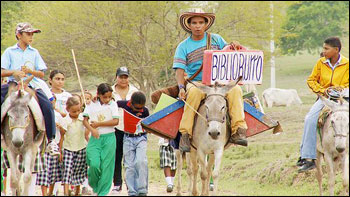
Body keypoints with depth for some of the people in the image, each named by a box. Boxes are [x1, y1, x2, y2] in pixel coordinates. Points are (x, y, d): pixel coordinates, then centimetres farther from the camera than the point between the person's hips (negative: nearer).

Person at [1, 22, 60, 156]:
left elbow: (41, 74, 10)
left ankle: (51, 141, -15)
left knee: (48, 106, -22)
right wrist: (14, 72, -16)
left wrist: (29, 71, -9)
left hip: (32, 85, 1)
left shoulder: (34, 53, 14)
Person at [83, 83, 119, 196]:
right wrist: (92, 129, -18)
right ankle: (94, 186, 13)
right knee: (94, 164, -14)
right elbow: (85, 120, 1)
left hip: (109, 137, 0)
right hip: (95, 137, 0)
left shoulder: (113, 105, 2)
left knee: (106, 166, -2)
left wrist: (98, 124, -9)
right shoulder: (92, 105, 5)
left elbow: (115, 121, -7)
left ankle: (103, 192, 6)